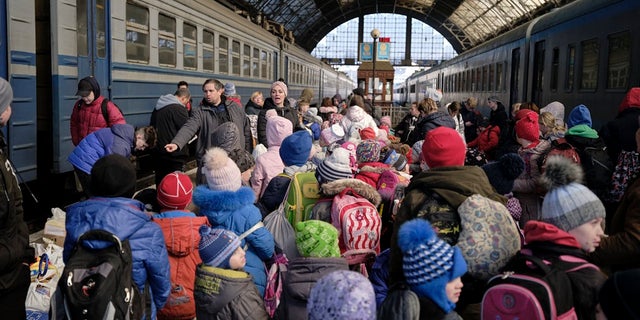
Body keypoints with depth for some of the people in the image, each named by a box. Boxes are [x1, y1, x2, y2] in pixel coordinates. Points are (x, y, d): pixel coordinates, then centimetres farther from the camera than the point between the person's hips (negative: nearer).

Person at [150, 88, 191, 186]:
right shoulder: (179, 109, -16)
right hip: (174, 155, -8)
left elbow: (151, 127, 19)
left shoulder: (158, 107, 11)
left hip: (157, 152, 8)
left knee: (160, 184, 17)